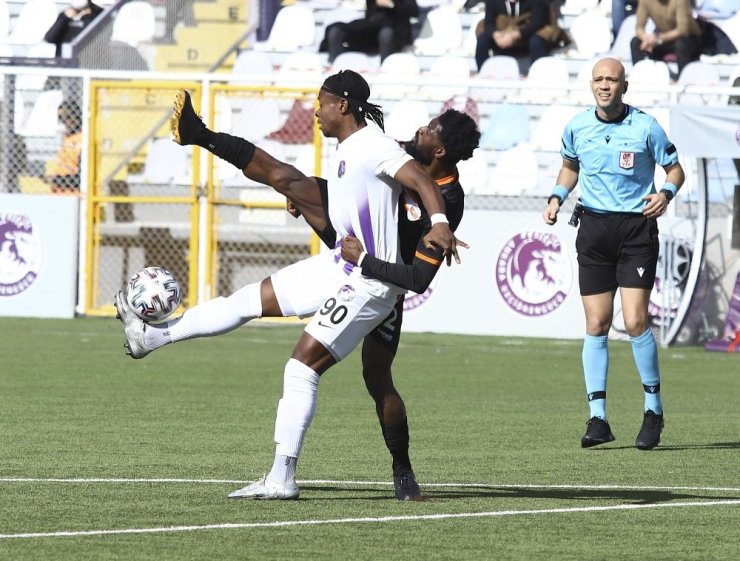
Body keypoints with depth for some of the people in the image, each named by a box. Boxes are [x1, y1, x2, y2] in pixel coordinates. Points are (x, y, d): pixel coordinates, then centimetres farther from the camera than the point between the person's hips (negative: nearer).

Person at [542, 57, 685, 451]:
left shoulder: (646, 127, -5)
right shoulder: (577, 128, 5)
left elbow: (675, 169, 5)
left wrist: (666, 194, -15)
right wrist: (556, 198, 7)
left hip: (637, 228, -3)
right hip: (594, 227, 3)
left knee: (635, 321, -12)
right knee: (596, 325, -1)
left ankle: (653, 409, 6)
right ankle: (598, 418, 3)